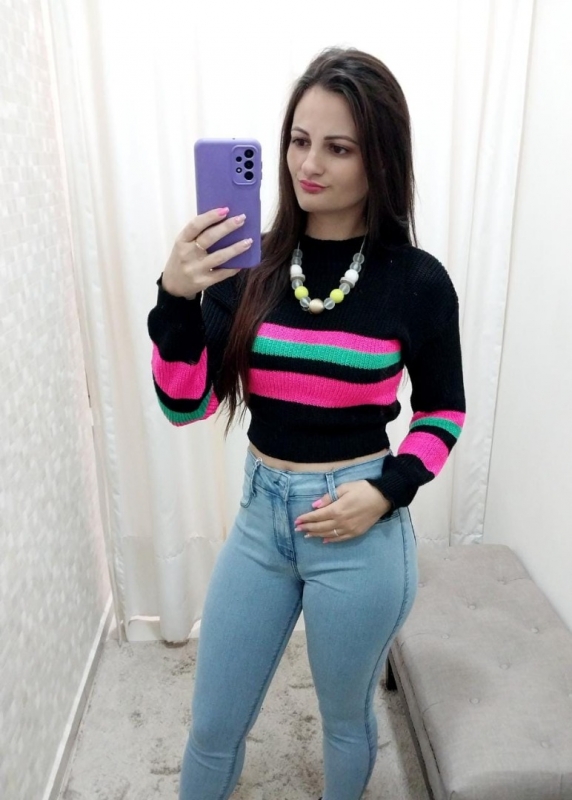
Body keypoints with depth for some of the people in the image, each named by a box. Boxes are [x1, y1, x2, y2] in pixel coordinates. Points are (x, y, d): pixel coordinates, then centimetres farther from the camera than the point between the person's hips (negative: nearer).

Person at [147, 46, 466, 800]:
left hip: (360, 530, -2)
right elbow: (186, 405, -8)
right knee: (213, 726, 19)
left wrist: (387, 491, -14)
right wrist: (175, 299, -23)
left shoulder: (416, 281, -10)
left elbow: (443, 413, 2)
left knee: (346, 717, 23)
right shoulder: (247, 262, -5)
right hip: (260, 514, 3)